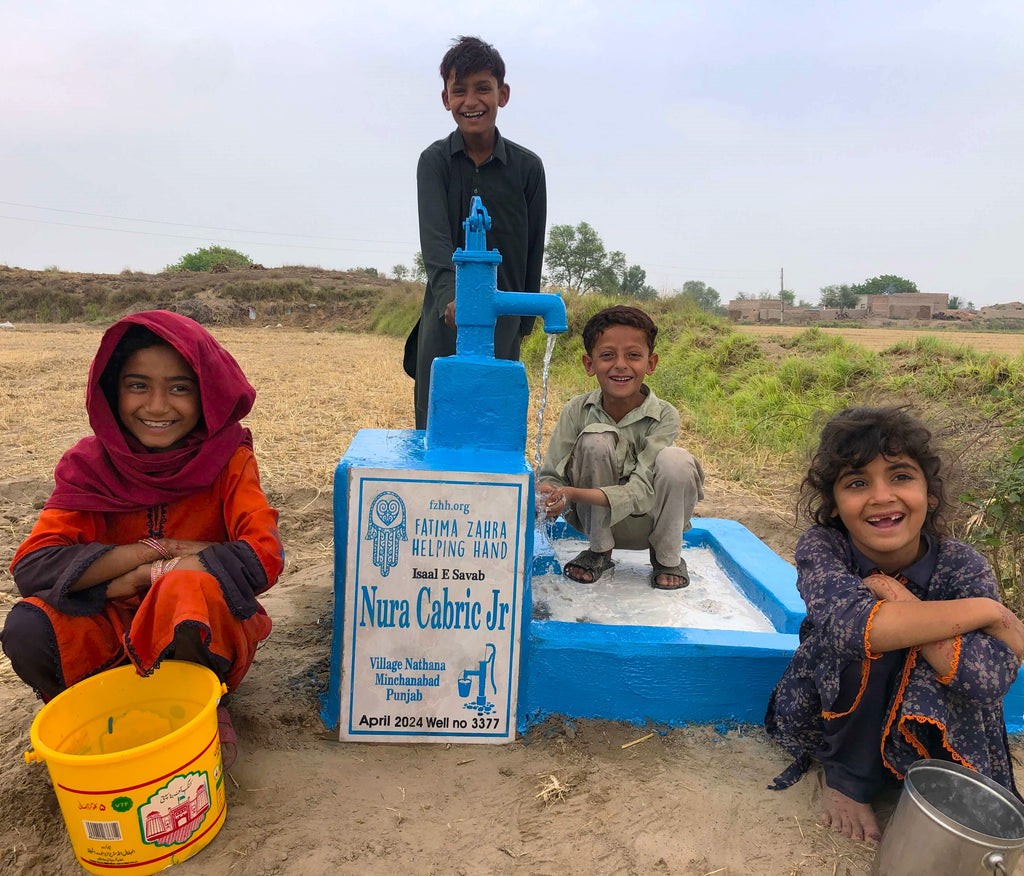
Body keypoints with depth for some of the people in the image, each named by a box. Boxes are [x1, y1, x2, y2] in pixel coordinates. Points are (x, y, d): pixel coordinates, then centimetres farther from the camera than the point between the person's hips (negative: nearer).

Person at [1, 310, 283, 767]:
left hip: (208, 631, -2)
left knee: (189, 589, -36)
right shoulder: (91, 464, -3)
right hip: (114, 627, 3)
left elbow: (263, 557, -22)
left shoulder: (228, 460, -10)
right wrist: (150, 550, -22)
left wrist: (152, 574, -21)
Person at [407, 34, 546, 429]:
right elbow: (435, 237, -16)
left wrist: (523, 322, 5)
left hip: (502, 322, 0)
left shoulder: (527, 167, 1)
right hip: (444, 318, 0)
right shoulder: (435, 160, 0)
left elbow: (533, 250, 6)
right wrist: (450, 298, -34)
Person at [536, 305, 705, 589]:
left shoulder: (664, 416, -19)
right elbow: (551, 475, -14)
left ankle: (667, 558, -2)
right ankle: (599, 552, -4)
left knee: (675, 460, -31)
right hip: (598, 521, 0)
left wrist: (575, 493, -39)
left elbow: (642, 491, -27)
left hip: (649, 522, 0)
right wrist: (550, 494, -39)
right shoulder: (577, 411, -14)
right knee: (596, 438, -27)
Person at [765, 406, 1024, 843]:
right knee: (863, 636, -31)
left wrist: (894, 596, -35)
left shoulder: (960, 565, -20)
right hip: (836, 711, -1)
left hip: (932, 725, 1)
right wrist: (989, 609, -32)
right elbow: (851, 623, -43)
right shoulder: (820, 548, -23)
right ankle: (847, 776, -6)